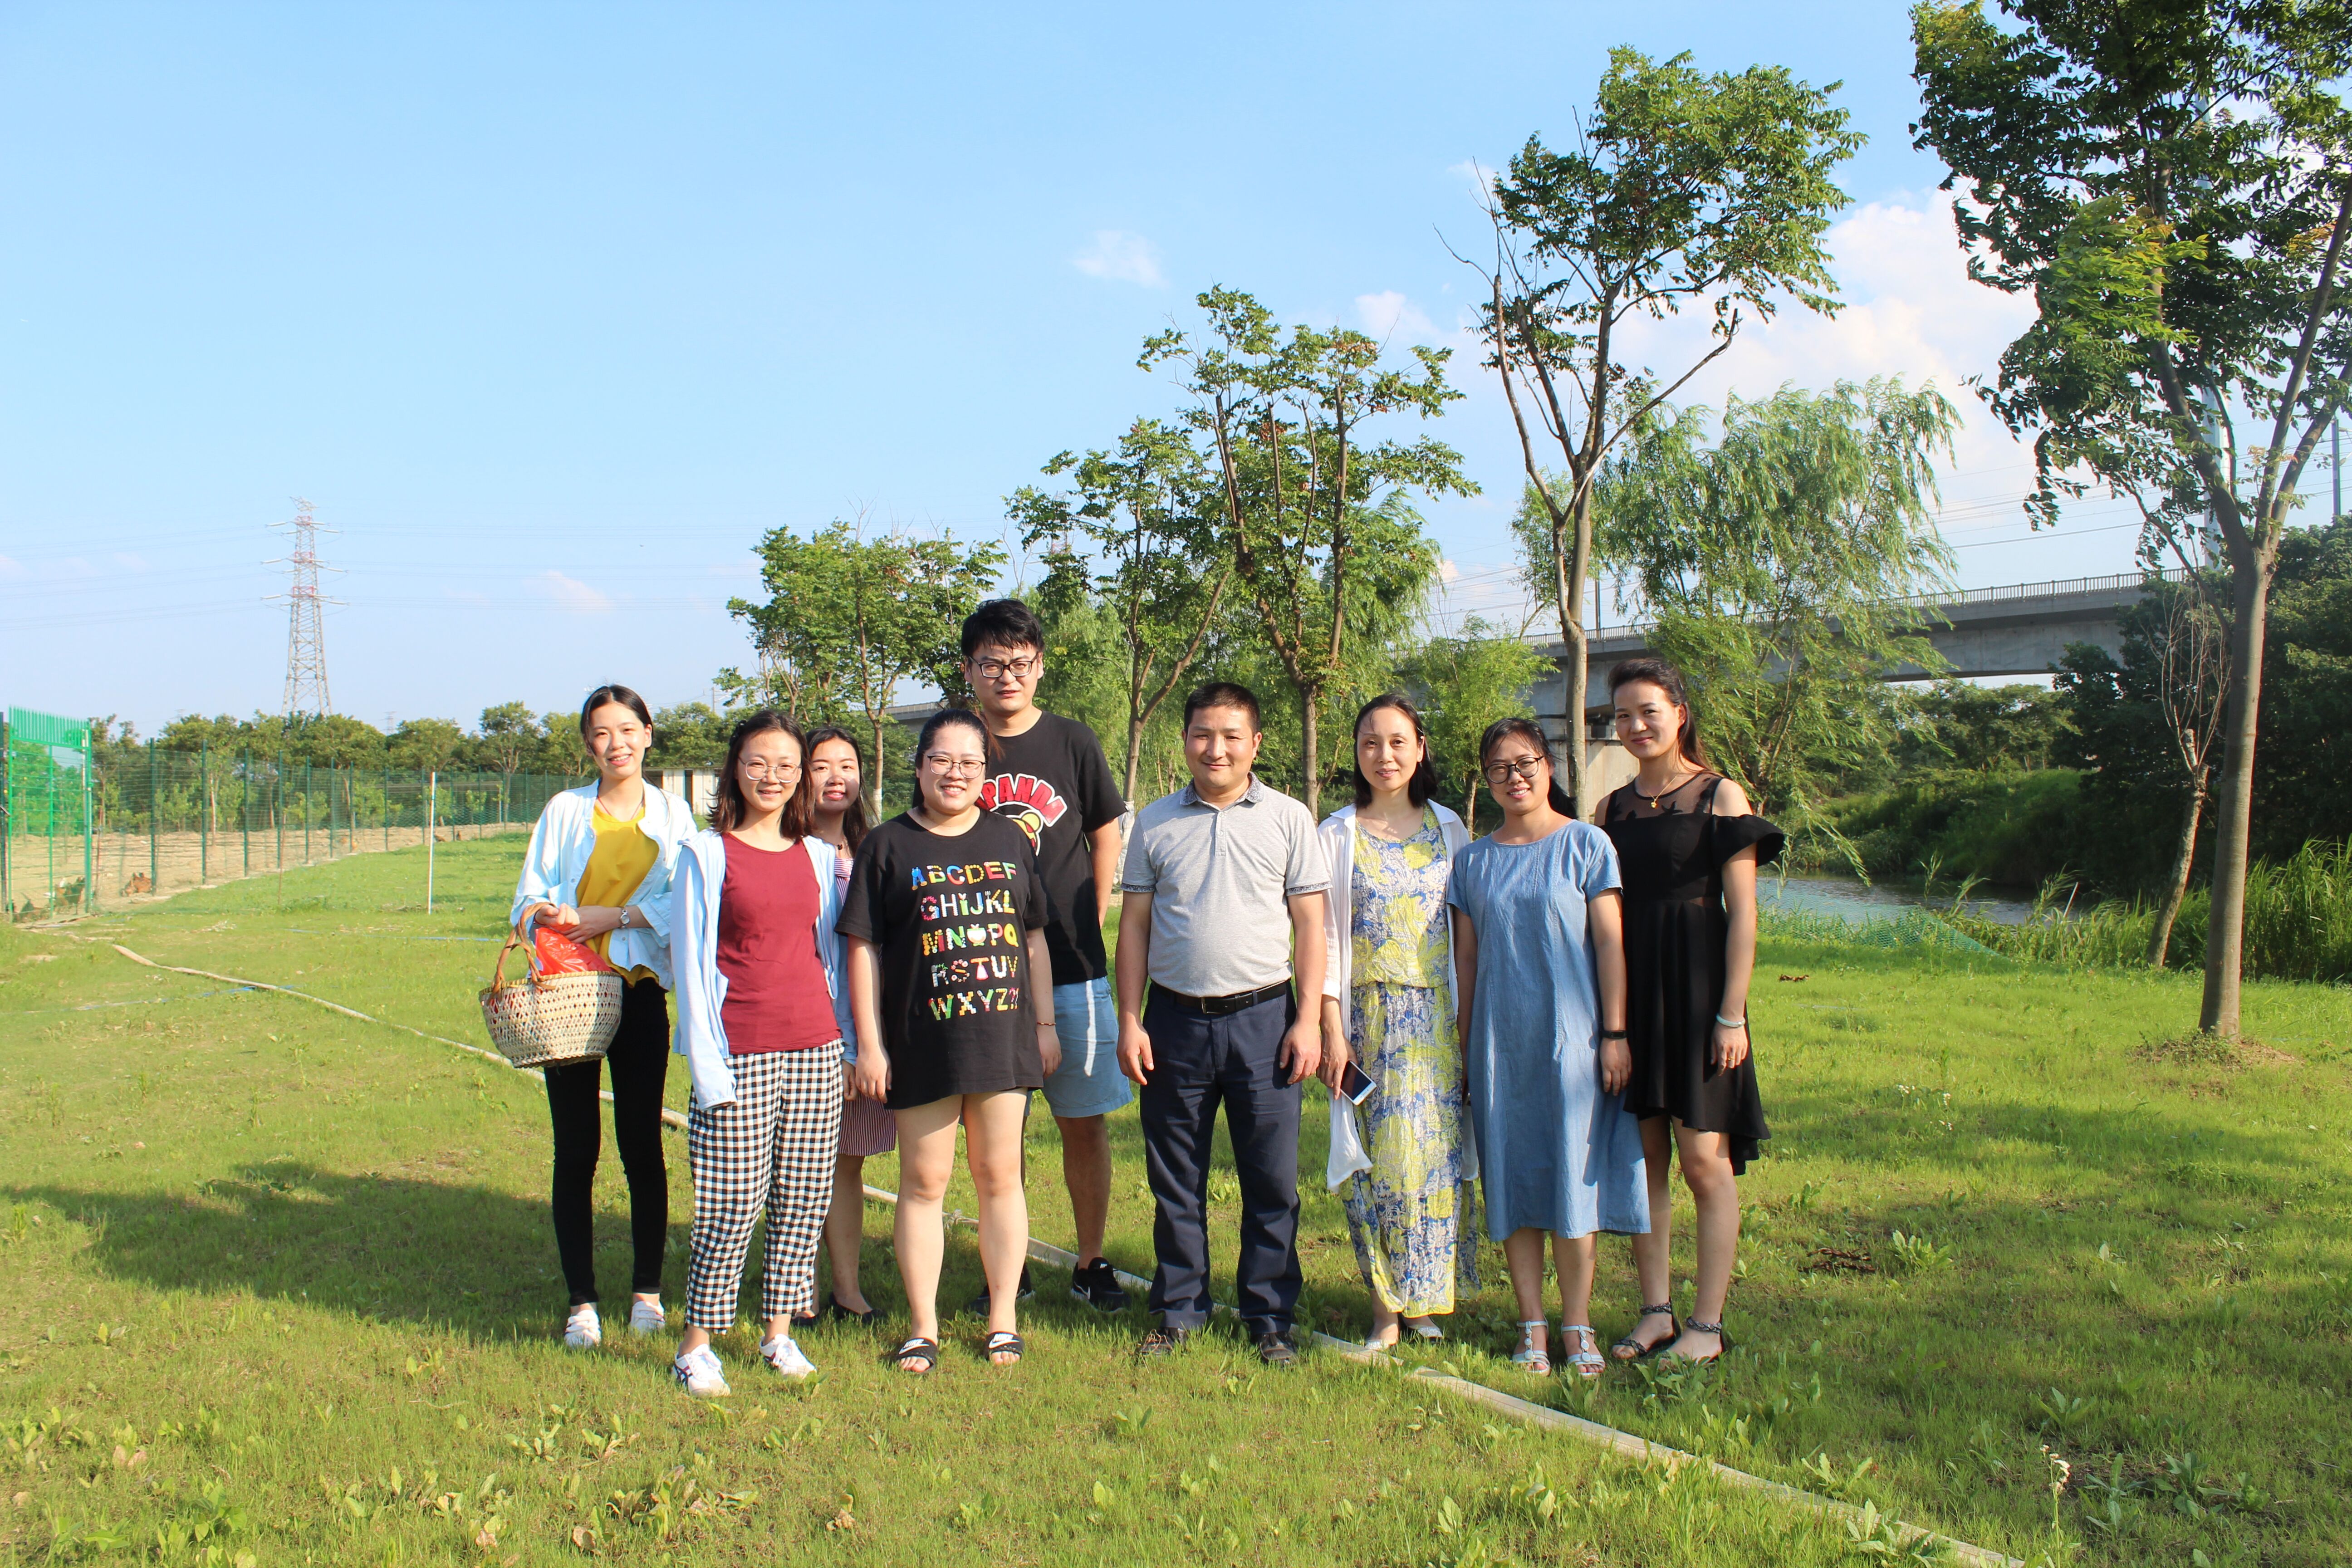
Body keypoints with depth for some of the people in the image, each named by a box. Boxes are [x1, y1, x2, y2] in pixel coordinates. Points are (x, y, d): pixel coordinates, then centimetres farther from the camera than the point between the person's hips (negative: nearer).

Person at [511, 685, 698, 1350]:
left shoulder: (672, 814, 8)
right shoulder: (564, 810, 8)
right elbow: (528, 896, 4)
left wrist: (613, 917, -13)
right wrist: (542, 914, -18)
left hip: (639, 990, 0)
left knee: (641, 1145, 4)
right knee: (576, 1150, 2)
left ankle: (647, 1291, 16)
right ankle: (582, 1301, 10)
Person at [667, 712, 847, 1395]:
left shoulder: (817, 855, 10)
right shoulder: (708, 854, -1)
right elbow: (691, 963, -3)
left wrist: (845, 1040, 9)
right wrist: (706, 1065, -9)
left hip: (815, 1050, 4)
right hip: (741, 1055, -4)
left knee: (803, 1204, 8)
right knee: (733, 1208, -3)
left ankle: (780, 1334, 23)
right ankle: (697, 1345, 13)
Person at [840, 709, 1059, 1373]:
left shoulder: (1008, 840, 10)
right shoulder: (888, 845, 1)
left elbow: (1034, 939, 13)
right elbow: (864, 948, -1)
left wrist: (1046, 1025, 9)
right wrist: (869, 1043, -6)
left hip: (1003, 1036, 2)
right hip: (922, 1042, -2)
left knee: (1000, 1177, 8)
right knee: (923, 1182, 5)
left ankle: (1002, 1318, 20)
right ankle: (923, 1326, 17)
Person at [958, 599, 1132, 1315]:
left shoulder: (1072, 743, 1)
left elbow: (1107, 835, 9)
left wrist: (1089, 928, 5)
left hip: (1070, 970, -1)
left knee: (1083, 1121, 5)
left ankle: (1091, 1263, 20)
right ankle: (1009, 1269, 22)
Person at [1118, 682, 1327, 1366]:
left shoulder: (1289, 819, 2)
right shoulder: (1155, 823, 6)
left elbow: (1309, 926, 2)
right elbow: (1134, 925, 8)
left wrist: (1308, 1020, -6)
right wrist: (1129, 1021, 1)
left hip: (1263, 1019, -1)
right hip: (1175, 1021, 2)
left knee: (1271, 1181, 4)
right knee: (1175, 1182, 10)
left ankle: (1270, 1318, 19)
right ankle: (1179, 1310, 25)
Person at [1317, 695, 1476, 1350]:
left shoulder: (1448, 829, 8)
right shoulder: (1338, 834, 2)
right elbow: (1325, 937, -1)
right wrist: (1332, 1030, -7)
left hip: (1439, 1018, 2)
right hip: (1370, 1018, -2)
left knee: (1439, 1153, 2)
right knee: (1381, 1154, -2)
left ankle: (1425, 1297, 15)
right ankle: (1387, 1306, 7)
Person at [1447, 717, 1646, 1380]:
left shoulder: (1586, 844, 0)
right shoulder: (1473, 860, 8)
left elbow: (1609, 943, -2)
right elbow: (1467, 959, 11)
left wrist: (1614, 1033, -7)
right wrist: (1463, 1048, 10)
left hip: (1572, 1035, -3)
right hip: (1500, 1042, 3)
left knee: (1573, 1174, 1)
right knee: (1514, 1180, 5)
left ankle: (1577, 1324, 11)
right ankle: (1531, 1325, 14)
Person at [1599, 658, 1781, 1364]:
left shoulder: (1720, 796, -1)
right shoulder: (1612, 809, 12)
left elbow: (1742, 914, -5)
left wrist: (1732, 1013, -12)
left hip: (1696, 987, -4)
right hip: (1629, 988, 5)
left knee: (1705, 1159, -3)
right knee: (1643, 1158, 7)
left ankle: (1707, 1323, 7)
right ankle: (1656, 1312, 16)